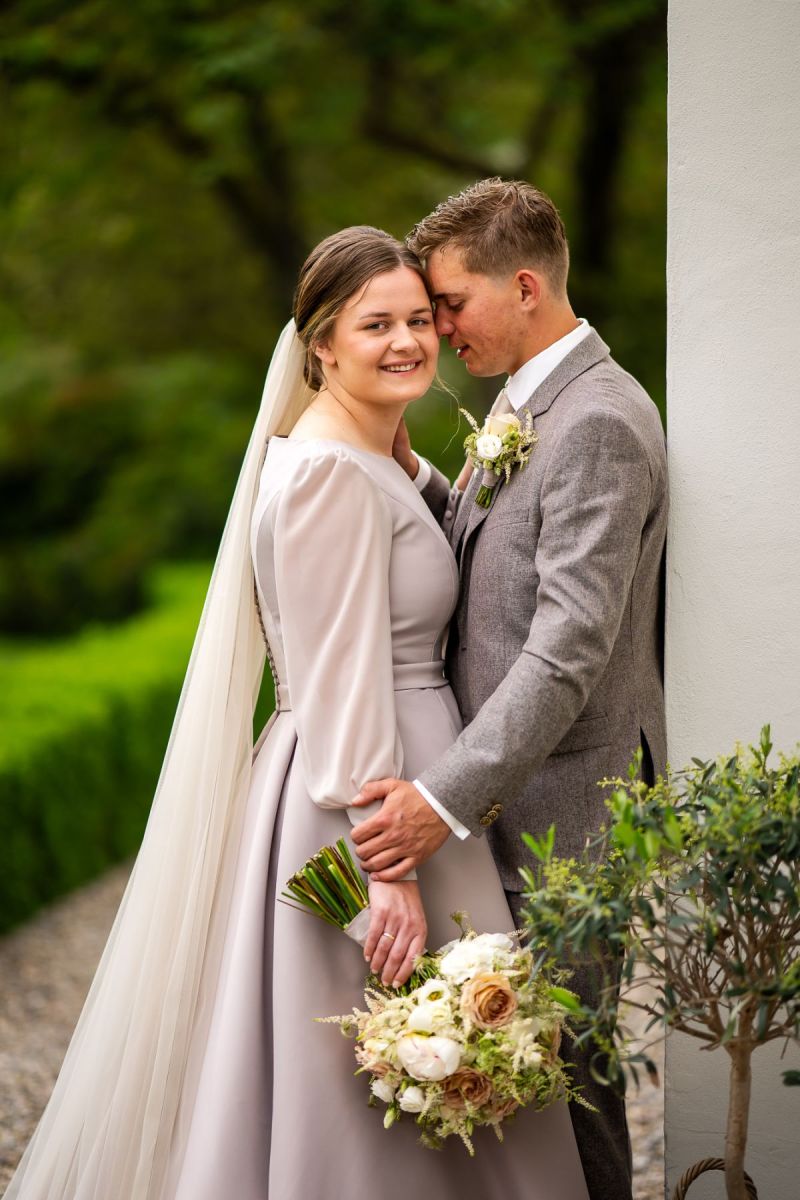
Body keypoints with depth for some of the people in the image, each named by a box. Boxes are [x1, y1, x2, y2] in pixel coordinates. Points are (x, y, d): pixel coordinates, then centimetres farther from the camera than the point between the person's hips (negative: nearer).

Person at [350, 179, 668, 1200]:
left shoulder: (599, 423, -19)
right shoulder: (532, 399, 14)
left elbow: (570, 648, -26)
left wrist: (446, 797, -29)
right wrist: (404, 470, 0)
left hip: (557, 801, -9)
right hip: (506, 790, 9)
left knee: (559, 1058, 3)